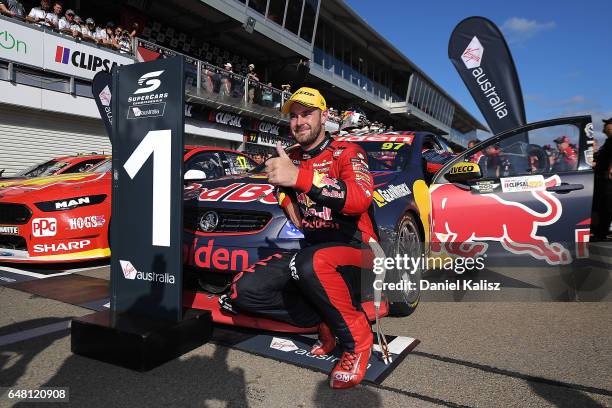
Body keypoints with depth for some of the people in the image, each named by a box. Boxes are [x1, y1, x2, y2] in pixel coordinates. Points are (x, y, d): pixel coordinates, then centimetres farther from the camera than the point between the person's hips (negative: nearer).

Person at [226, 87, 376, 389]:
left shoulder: (347, 153, -6)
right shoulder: (293, 158, 13)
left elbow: (361, 198, -29)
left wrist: (299, 177, -38)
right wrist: (282, 188, 5)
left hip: (353, 247, -6)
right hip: (311, 248, 7)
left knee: (309, 264, -41)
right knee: (243, 290, -11)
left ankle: (356, 337, -15)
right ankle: (326, 322, -3)